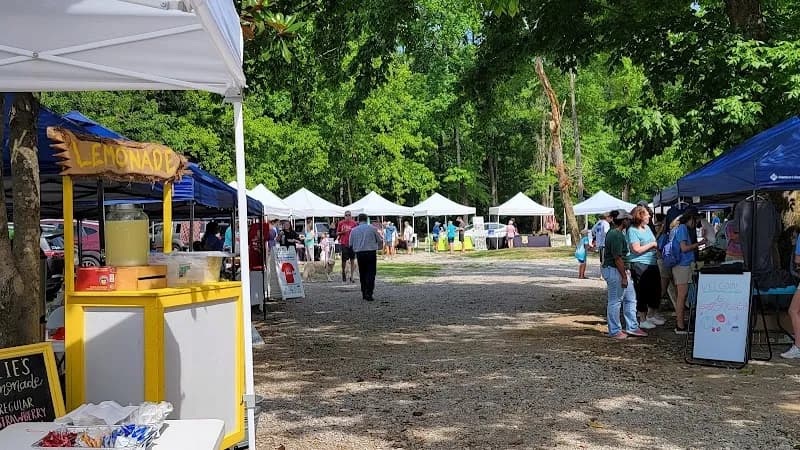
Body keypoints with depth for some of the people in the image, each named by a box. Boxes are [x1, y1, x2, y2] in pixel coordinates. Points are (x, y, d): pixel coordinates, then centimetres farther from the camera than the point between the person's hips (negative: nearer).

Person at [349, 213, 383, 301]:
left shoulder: (353, 230, 6)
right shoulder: (372, 228, 0)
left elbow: (351, 244, 10)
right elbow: (380, 241, 6)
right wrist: (377, 248, 27)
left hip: (359, 254, 3)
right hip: (371, 252, -2)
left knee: (362, 273, 13)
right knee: (371, 273, -1)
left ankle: (364, 294, 16)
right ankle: (369, 294, -12)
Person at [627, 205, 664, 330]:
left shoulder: (647, 227, 13)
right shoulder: (632, 230, -12)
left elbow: (654, 244, 25)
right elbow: (637, 249, -19)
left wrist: (658, 247, 5)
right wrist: (652, 244, -12)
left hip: (652, 263, 9)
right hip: (639, 264, -9)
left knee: (656, 290, 15)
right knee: (642, 292, -1)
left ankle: (651, 315, 32)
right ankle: (642, 320, 10)